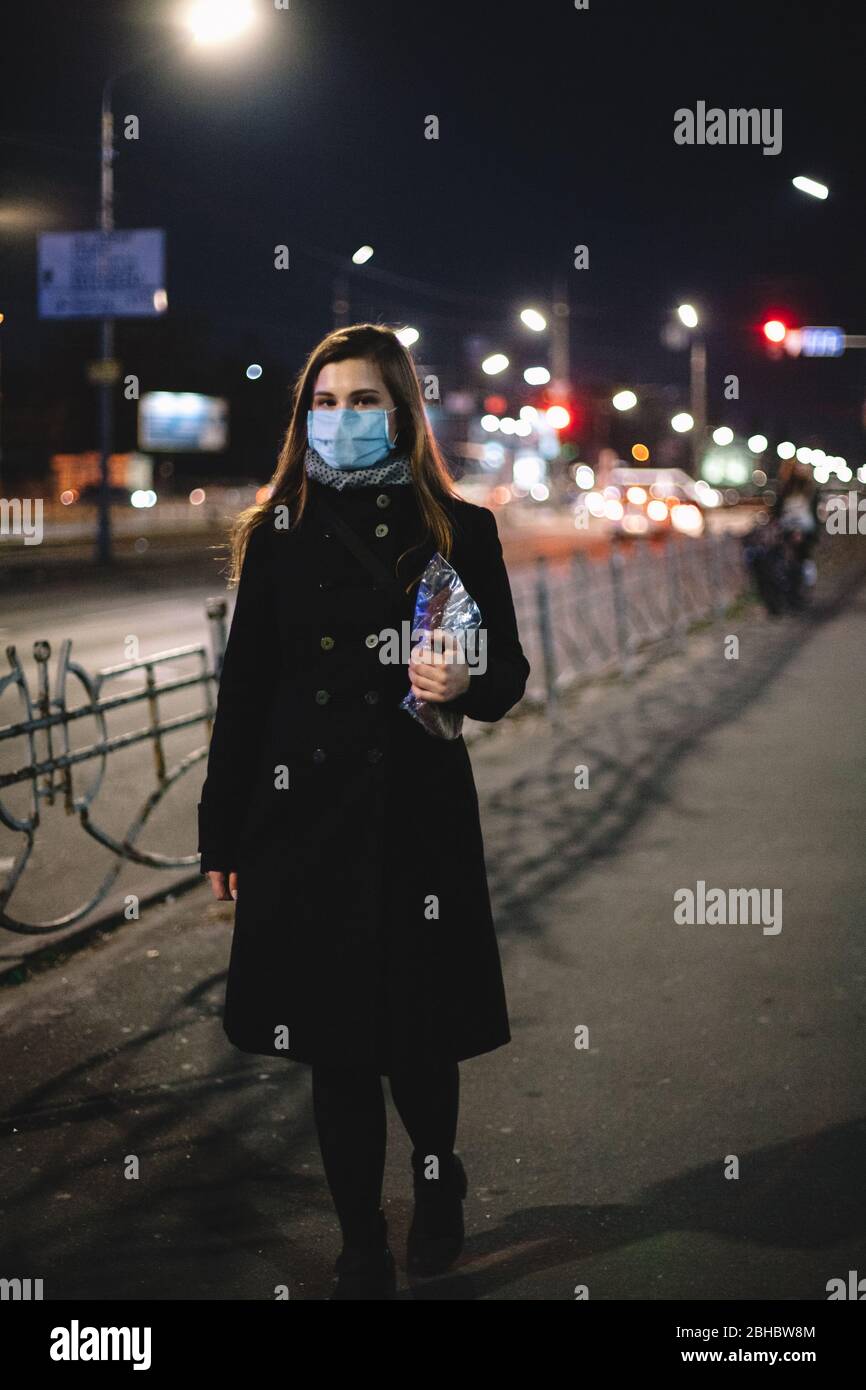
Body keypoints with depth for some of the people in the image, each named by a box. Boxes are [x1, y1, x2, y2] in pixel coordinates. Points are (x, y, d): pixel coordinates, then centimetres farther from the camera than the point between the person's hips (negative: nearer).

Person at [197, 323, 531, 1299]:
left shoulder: (458, 530, 0)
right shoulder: (277, 533, 4)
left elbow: (508, 674, 4)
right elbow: (243, 688, 5)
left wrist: (465, 684, -20)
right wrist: (221, 835, 5)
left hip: (419, 817, -1)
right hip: (305, 821, 2)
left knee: (417, 1038, 6)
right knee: (335, 1046, 7)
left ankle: (437, 1181, 38)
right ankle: (362, 1248, 23)